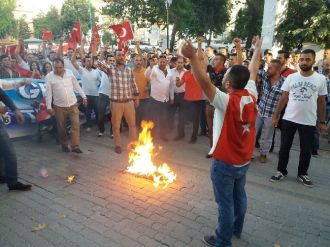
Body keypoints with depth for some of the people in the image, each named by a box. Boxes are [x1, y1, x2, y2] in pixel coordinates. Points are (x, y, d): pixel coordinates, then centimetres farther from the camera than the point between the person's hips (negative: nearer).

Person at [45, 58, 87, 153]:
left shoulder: (69, 72, -1)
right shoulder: (49, 76, -7)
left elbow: (76, 86, 8)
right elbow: (48, 93, -6)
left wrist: (83, 96, 7)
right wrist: (49, 106, -8)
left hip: (73, 104, 1)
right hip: (59, 106, -1)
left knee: (76, 124, -7)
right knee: (62, 127, 10)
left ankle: (75, 146, -1)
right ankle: (64, 145, 28)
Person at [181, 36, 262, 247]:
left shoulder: (228, 102, -27)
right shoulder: (251, 95, -7)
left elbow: (205, 83, -40)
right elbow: (253, 71, 8)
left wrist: (193, 57, -46)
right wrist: (258, 49, 25)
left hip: (225, 163, -7)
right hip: (244, 160, 7)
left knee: (225, 202, 7)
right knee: (239, 196, 23)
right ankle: (237, 229, 44)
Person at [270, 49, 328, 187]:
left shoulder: (320, 79, -1)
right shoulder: (291, 77, 0)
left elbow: (322, 101, 5)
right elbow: (283, 99, 3)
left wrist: (323, 121, 4)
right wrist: (276, 116, 0)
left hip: (309, 122, 0)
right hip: (288, 119, 0)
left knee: (306, 150, 11)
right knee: (284, 147, 9)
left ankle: (302, 174, 30)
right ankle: (281, 171, 25)